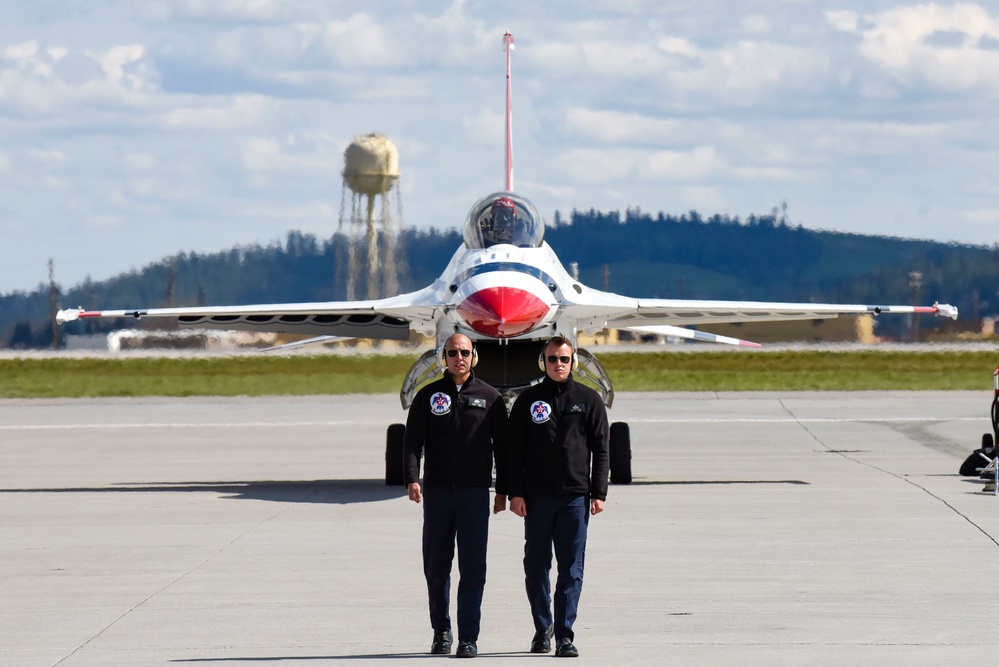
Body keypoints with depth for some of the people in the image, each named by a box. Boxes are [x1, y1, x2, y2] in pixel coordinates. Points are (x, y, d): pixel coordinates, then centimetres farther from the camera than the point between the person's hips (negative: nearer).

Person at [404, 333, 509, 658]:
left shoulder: (489, 398, 6)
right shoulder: (428, 396, 6)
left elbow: (502, 446, 10)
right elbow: (412, 440, 2)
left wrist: (502, 491, 6)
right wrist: (412, 479, -12)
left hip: (474, 493, -1)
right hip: (437, 491, 1)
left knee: (473, 567, -5)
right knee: (436, 567, 7)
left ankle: (469, 637, -3)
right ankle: (441, 631, 22)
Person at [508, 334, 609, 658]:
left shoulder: (588, 400, 7)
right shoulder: (528, 401, 7)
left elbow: (601, 449, 7)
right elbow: (515, 450, 7)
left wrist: (598, 492, 0)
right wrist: (515, 493, -1)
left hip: (575, 496, -1)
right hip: (537, 497, 1)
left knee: (571, 570, -4)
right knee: (536, 567, 6)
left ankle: (564, 634, -4)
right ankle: (542, 628, 21)